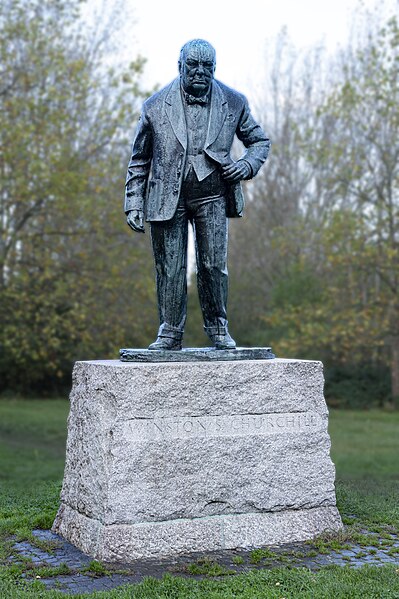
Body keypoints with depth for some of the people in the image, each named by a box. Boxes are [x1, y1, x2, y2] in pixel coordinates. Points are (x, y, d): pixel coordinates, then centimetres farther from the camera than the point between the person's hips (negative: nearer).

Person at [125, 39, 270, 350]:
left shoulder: (233, 103, 5)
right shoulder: (156, 106, 3)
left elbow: (260, 140, 17)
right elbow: (139, 159, 8)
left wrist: (248, 165, -4)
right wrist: (134, 203, 2)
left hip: (211, 196, 0)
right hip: (167, 197, 0)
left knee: (214, 265, -2)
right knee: (169, 268, 1)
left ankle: (218, 328, 13)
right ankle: (170, 332, 11)